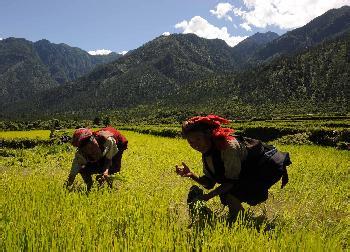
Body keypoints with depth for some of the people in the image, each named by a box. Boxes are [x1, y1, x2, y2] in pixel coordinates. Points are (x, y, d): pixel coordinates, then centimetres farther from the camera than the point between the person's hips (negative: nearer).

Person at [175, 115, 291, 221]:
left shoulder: (228, 146, -31)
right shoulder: (207, 153, -4)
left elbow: (232, 181, -26)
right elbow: (209, 183, -3)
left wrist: (210, 195, -28)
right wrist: (191, 175, -18)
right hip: (250, 173, 9)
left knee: (231, 196, -20)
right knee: (225, 195, 3)